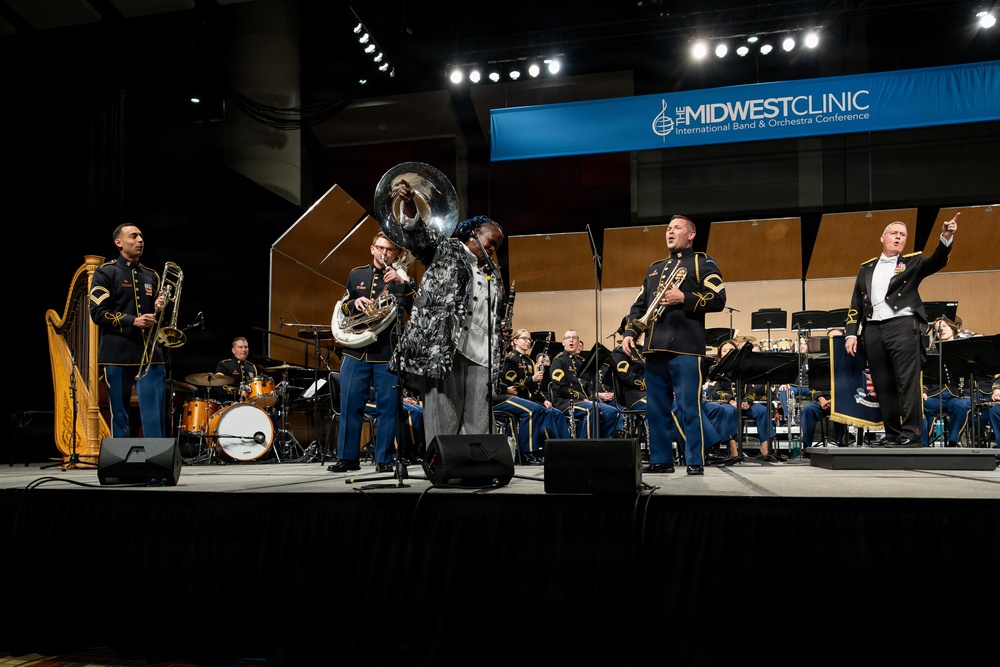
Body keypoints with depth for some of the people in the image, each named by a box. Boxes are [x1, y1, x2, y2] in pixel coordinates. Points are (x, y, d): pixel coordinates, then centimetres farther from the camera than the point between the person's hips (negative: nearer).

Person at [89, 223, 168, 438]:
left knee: (154, 418, -2)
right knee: (120, 417, 4)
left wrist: (160, 309, 0)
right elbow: (97, 313, -6)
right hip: (118, 355, -3)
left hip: (150, 354, 4)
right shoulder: (106, 272, 3)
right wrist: (133, 322, -15)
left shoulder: (151, 276, 18)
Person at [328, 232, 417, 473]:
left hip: (388, 353, -2)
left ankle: (384, 459, 7)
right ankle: (347, 457, 13)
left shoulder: (401, 278, 6)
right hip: (355, 350, 3)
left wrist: (403, 283, -22)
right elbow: (343, 306, 18)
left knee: (387, 407, -1)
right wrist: (355, 303, -3)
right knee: (350, 404, 3)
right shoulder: (356, 275, 15)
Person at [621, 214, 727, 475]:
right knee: (655, 407, 7)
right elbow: (639, 305, 22)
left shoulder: (701, 263, 6)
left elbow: (718, 299, -5)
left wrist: (684, 298, -15)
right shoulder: (654, 269, 24)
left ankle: (695, 462, 1)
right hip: (655, 348, 6)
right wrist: (630, 332, 8)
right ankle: (659, 459, 16)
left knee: (689, 407, -6)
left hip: (685, 347, -6)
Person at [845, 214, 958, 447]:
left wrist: (946, 238, -28)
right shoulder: (866, 268, 19)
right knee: (883, 385, 4)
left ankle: (911, 433, -6)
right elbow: (856, 303, 17)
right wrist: (851, 333, 7)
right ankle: (892, 433, 10)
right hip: (872, 330, 4)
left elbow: (936, 262, -10)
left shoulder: (912, 262, 11)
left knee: (907, 381, -7)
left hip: (902, 325, -3)